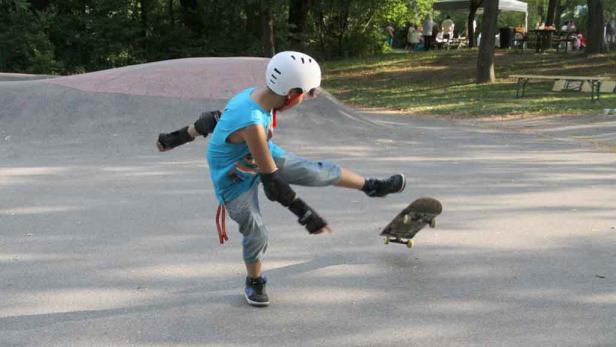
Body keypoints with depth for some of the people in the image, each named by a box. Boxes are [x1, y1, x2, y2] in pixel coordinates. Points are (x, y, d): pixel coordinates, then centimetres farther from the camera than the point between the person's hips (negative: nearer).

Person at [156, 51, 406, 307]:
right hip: (236, 180, -7)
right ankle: (254, 283, 31)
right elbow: (271, 180, -34)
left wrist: (178, 137, 10)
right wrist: (306, 215, -27)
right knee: (256, 233, 3)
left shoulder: (253, 94, -17)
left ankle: (372, 187, 26)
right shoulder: (252, 123, -42)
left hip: (261, 156, 7)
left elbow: (215, 118, -2)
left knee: (319, 172, 6)